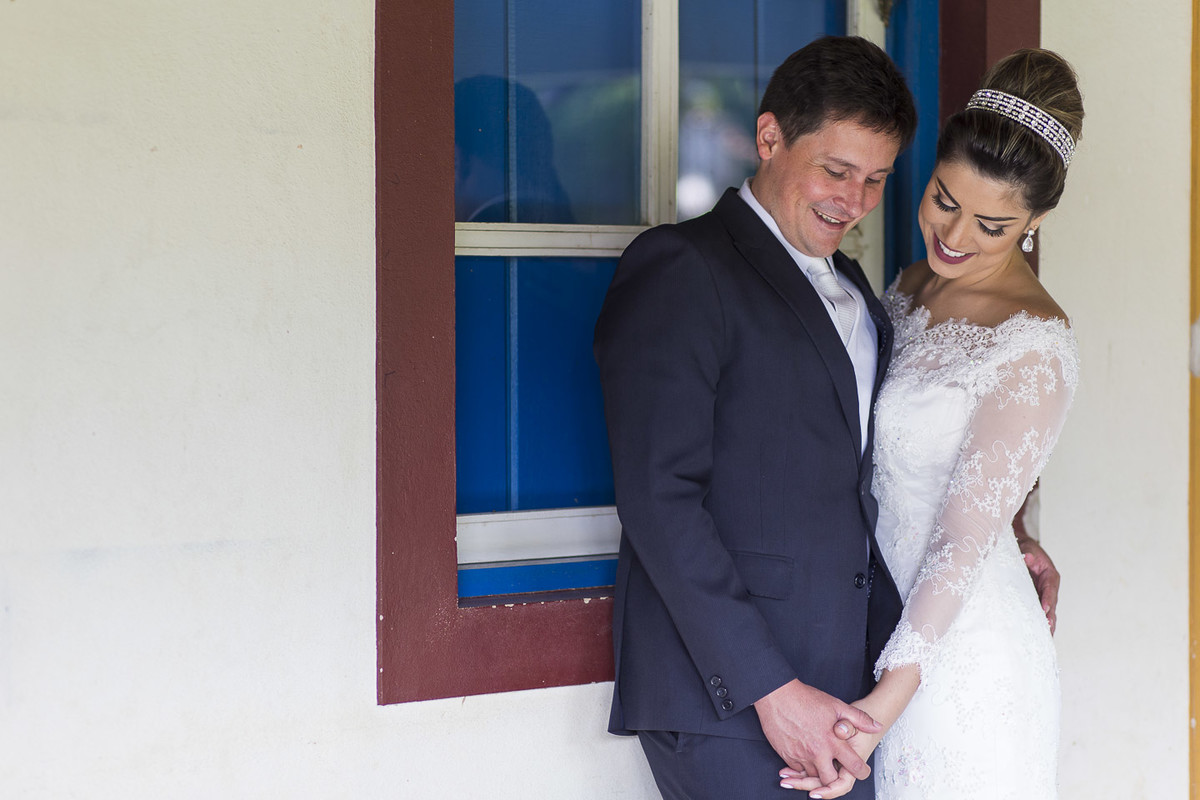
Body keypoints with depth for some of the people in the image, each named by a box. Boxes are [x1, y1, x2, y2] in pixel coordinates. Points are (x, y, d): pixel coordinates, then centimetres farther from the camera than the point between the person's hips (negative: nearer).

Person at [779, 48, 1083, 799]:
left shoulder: (1034, 344, -17)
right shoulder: (912, 288, 6)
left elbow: (968, 536, -20)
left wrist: (886, 703, -23)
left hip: (962, 652, -7)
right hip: (884, 621, 7)